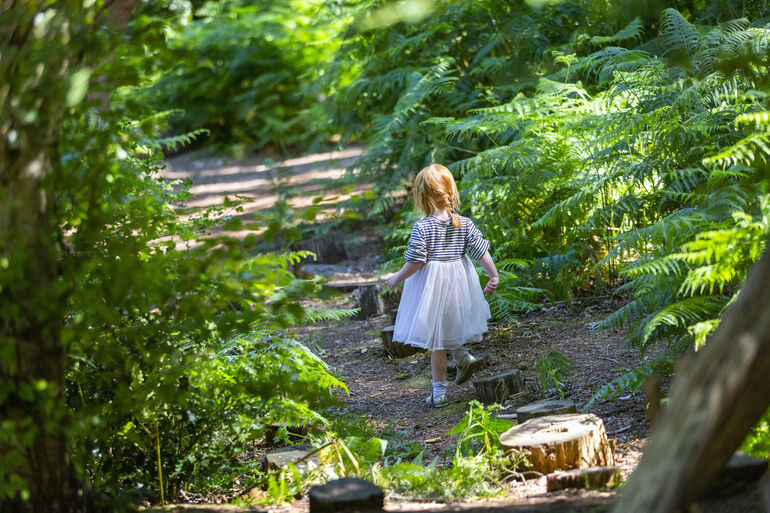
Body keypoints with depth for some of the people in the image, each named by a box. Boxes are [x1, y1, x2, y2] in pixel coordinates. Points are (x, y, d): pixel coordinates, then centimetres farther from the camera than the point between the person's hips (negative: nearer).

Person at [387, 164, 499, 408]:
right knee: (448, 329, 30)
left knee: (436, 342, 5)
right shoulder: (465, 224, -4)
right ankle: (463, 356, 8)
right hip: (458, 283, 5)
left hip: (432, 285, -5)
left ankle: (439, 393, 12)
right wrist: (494, 276, 8)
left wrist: (397, 279, -1)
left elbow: (415, 262, -16)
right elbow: (482, 252, -3)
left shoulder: (421, 228, -16)